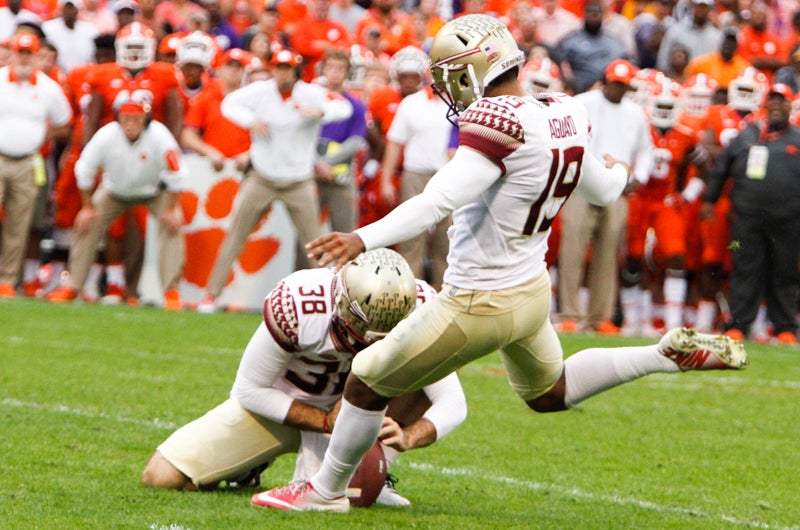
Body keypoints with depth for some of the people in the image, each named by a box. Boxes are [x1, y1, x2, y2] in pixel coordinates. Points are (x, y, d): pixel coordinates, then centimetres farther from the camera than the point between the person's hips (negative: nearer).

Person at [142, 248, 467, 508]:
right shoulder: (296, 306, -34)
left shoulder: (418, 309, -27)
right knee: (162, 477, -14)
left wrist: (407, 437, -42)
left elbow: (452, 404, -22)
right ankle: (247, 466, 14)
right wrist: (326, 422, -30)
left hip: (352, 405, 2)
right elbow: (250, 391, -20)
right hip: (280, 404, -2)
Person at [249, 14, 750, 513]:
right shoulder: (566, 114, -1)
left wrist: (362, 239, -42)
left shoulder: (500, 122, -26)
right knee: (548, 392, 34)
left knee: (367, 381, 9)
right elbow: (604, 189, 16)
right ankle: (672, 352, 19)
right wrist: (617, 171, 40)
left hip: (480, 304, -8)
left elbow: (438, 201, -35)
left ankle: (325, 491, 24)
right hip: (532, 290, 8)